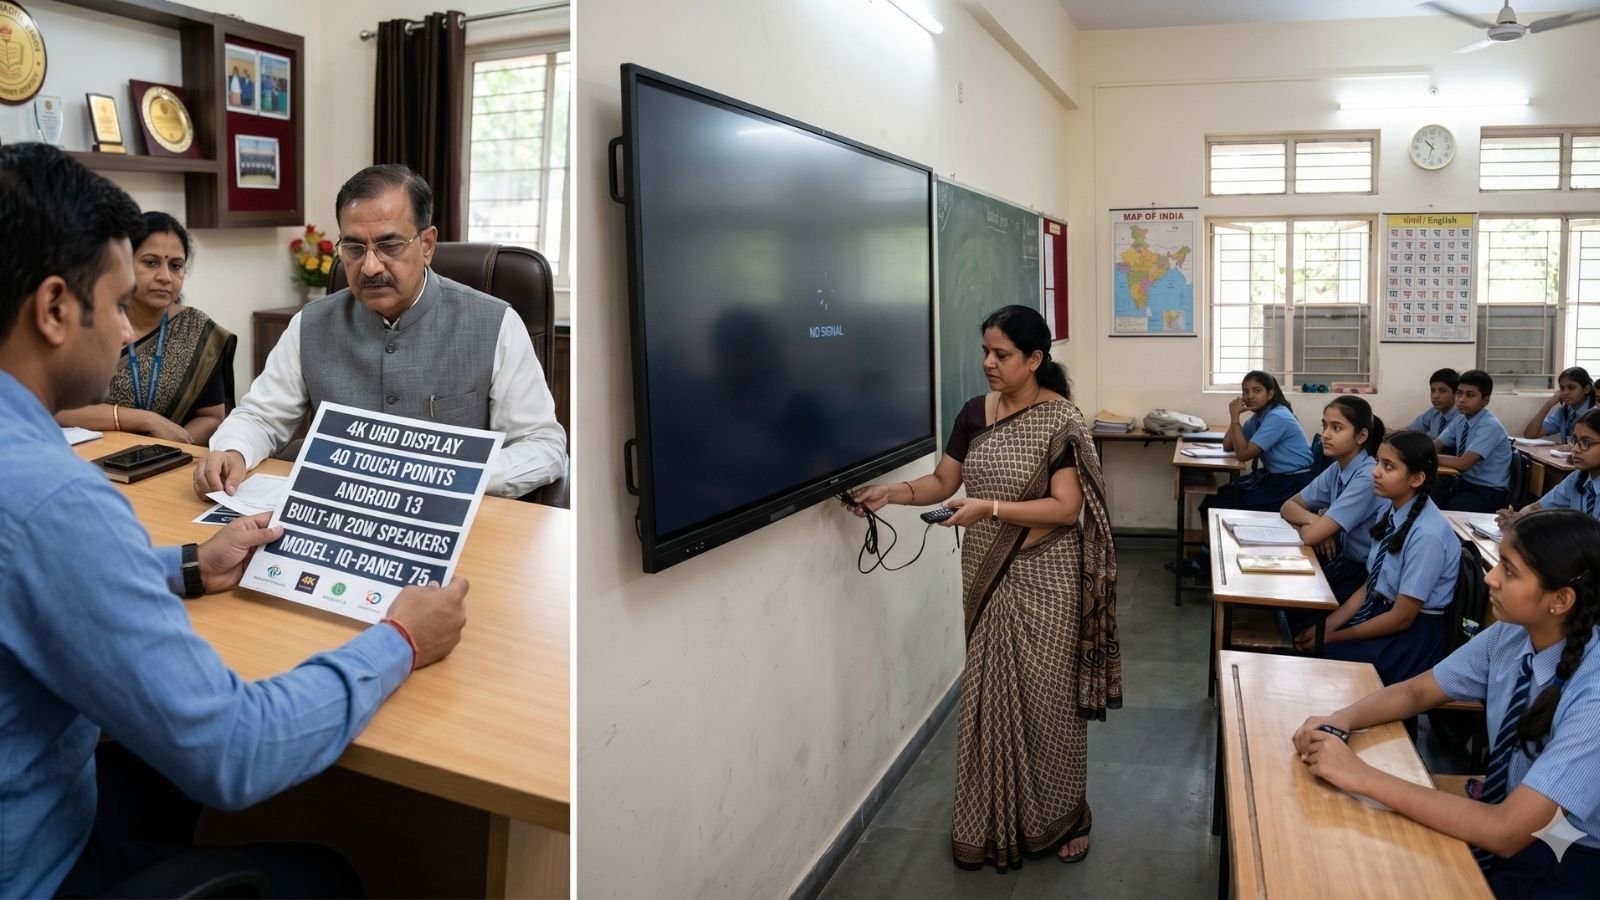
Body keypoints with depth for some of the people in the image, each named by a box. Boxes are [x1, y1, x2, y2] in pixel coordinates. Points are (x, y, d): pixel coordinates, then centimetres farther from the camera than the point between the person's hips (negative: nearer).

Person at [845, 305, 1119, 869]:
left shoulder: (1060, 420, -12)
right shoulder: (975, 413, 5)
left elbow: (1067, 507, -17)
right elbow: (942, 481, 8)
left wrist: (990, 508, -25)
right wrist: (890, 492, -9)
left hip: (1043, 581, -5)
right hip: (988, 577, 5)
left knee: (1047, 695, 5)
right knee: (988, 695, 10)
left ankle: (1064, 817, 24)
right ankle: (992, 821, 23)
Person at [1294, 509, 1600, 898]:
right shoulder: (1512, 634, -12)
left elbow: (1506, 832, -33)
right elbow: (1417, 691, 2)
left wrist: (1362, 776, -34)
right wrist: (1339, 720, -18)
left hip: (1565, 864, -5)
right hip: (1503, 806, 5)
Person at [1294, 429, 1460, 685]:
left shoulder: (1427, 534, -24)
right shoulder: (1389, 514, 0)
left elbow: (1402, 617, -19)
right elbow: (1370, 587, 7)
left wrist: (1333, 637, -13)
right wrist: (1326, 626, -4)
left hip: (1411, 638, -7)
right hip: (1379, 614, 7)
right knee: (1297, 643, -6)